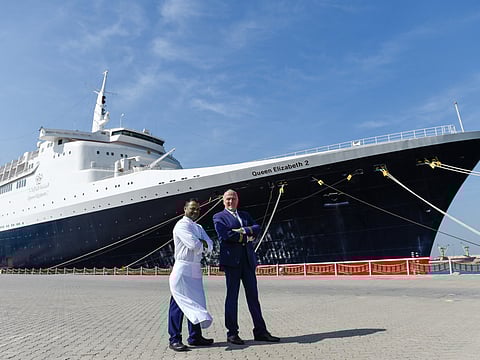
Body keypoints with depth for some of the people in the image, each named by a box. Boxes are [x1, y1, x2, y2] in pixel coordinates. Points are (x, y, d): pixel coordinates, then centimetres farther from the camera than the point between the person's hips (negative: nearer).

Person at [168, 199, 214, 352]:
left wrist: (202, 243, -12)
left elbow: (210, 246, 8)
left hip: (196, 269, 9)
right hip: (183, 268, -9)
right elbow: (195, 245, -20)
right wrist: (203, 245, 0)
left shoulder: (199, 227, 18)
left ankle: (195, 336, 23)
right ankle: (174, 339, 2)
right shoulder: (181, 225, -9)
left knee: (196, 304, 13)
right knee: (178, 304, -4)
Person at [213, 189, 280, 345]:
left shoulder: (245, 215, 20)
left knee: (253, 295, 8)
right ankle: (232, 333, 11)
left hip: (248, 259, 5)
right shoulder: (219, 217, 4)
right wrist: (246, 237, -8)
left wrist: (243, 231, -13)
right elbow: (224, 235, -13)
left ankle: (260, 331, 14)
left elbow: (256, 228, 5)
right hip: (232, 260, -5)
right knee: (232, 296, 1)